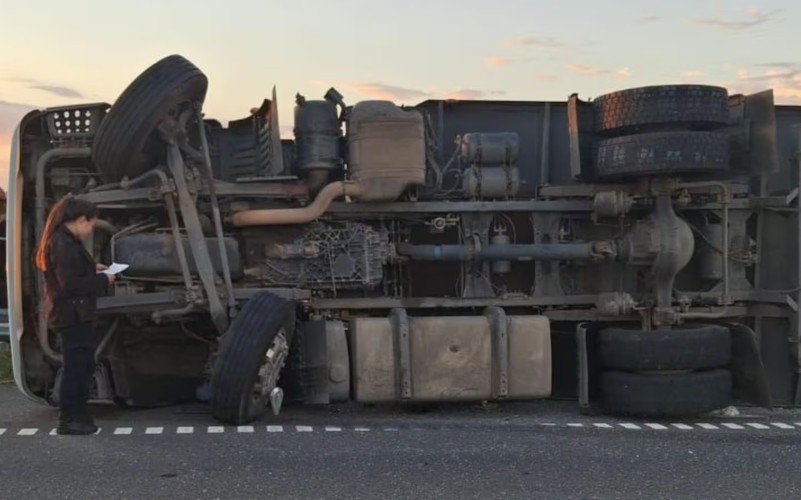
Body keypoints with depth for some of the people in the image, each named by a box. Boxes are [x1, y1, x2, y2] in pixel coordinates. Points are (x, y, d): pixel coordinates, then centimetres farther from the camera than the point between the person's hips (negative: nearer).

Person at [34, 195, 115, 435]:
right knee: (76, 366, -3)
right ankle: (68, 420, 4)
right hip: (72, 314, -11)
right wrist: (103, 280, -15)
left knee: (82, 366, 15)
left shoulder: (64, 240, 12)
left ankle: (77, 416, 23)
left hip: (74, 314, 11)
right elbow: (71, 284, -24)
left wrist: (93, 267, 8)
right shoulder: (63, 245, -20)